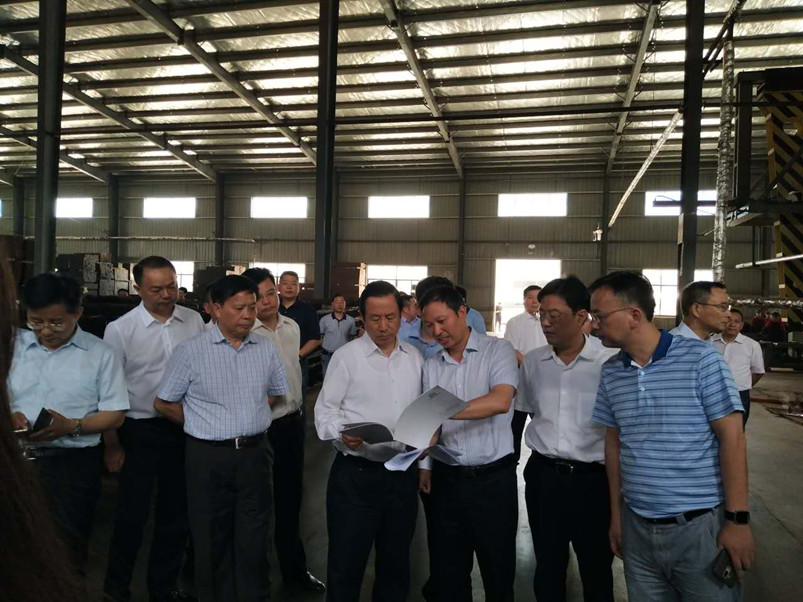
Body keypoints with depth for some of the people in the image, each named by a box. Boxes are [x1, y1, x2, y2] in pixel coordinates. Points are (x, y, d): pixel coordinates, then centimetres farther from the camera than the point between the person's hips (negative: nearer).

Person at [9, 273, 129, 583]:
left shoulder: (100, 353, -3)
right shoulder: (14, 346, 6)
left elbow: (114, 415, -5)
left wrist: (71, 426, -20)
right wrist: (9, 415, -10)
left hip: (73, 465, -3)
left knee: (67, 556, 7)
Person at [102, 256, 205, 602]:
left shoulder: (194, 321, -1)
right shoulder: (120, 330, -9)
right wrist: (111, 443, -3)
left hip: (186, 427, 3)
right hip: (140, 430, -3)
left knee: (176, 513, 15)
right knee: (132, 514, 8)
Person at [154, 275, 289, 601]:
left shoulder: (267, 349, 1)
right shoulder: (190, 351, -9)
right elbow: (164, 403, -1)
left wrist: (249, 418, 7)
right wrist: (204, 426, 1)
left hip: (255, 454, 2)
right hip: (209, 457, -2)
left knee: (254, 540, 11)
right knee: (212, 541, 14)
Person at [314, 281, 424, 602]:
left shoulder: (415, 358, 8)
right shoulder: (346, 356, -5)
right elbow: (325, 411, -6)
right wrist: (342, 434, -23)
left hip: (404, 474, 4)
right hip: (356, 475, -4)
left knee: (396, 563, 18)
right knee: (346, 564, 7)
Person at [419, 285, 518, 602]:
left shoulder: (498, 350, -7)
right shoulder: (431, 365, 7)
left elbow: (500, 401, -23)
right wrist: (425, 466, -2)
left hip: (493, 478, -4)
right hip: (447, 478, 4)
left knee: (498, 570, 13)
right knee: (449, 570, 15)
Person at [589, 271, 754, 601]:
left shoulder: (700, 358, -11)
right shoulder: (610, 372, 2)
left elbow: (732, 437, -10)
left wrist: (737, 519, -11)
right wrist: (616, 514, 12)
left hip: (701, 526, -4)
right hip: (636, 528, 4)